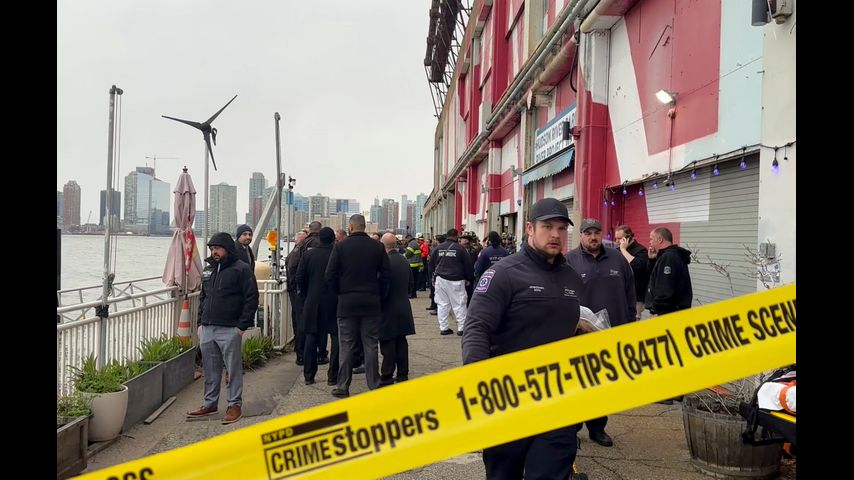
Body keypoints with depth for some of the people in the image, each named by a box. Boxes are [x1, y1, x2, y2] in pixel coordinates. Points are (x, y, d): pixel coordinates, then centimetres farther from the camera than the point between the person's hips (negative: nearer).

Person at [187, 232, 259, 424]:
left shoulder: (241, 269, -6)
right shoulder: (208, 270, 16)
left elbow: (251, 298, -9)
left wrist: (242, 326, -13)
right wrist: (201, 323, 15)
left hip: (229, 330, -6)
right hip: (207, 329, 7)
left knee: (234, 369, 1)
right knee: (210, 371, 13)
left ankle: (235, 405, 11)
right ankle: (210, 403, 25)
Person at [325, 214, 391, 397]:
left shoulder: (340, 246, -5)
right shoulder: (377, 247, 0)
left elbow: (330, 275, -5)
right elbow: (385, 274, 0)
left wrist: (340, 293, 8)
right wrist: (378, 294, 11)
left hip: (347, 302, -1)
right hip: (372, 302, 1)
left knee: (346, 346, 6)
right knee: (371, 345, 8)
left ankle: (343, 387, 11)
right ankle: (374, 386, 12)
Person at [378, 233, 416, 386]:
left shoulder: (385, 261, -18)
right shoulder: (405, 261, 5)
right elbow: (411, 284, 13)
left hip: (388, 309, -7)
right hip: (404, 308, 7)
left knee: (388, 345, -2)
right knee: (401, 342, 13)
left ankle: (387, 377, 3)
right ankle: (402, 375, 20)